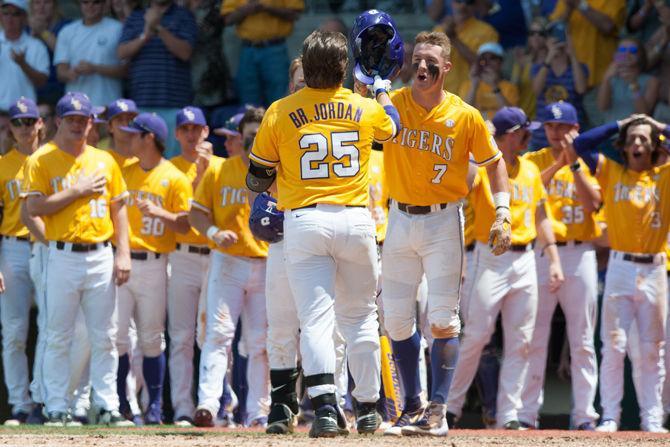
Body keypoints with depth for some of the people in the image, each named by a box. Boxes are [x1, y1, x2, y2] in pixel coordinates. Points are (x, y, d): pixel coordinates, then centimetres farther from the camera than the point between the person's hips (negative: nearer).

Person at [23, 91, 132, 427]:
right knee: (58, 337, -1)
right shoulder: (42, 160, 0)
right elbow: (34, 207, -10)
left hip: (101, 256, 4)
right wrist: (77, 191, -13)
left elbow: (118, 208, 13)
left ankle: (107, 407, 7)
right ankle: (56, 409, 1)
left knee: (104, 337, 4)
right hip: (64, 257, -4)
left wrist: (123, 253, 3)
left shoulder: (104, 161, 12)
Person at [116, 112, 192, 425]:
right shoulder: (124, 172, 14)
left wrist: (159, 212, -21)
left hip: (153, 266, -3)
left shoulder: (175, 179, 0)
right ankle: (120, 404, 2)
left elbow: (185, 224, -5)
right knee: (117, 336, -4)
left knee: (152, 340, 1)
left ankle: (155, 406, 8)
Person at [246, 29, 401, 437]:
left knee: (316, 319, -5)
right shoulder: (365, 109, 2)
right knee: (361, 318, 15)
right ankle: (368, 408, 22)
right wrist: (381, 86, 42)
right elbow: (392, 126, 28)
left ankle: (325, 405, -23)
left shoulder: (280, 112, -3)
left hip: (304, 221, -2)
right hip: (356, 219, 2)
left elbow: (257, 179, 5)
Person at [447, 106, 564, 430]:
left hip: (524, 259, 6)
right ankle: (451, 406, 5)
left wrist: (553, 260, 11)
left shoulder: (530, 170, 13)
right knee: (476, 336, -7)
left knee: (520, 342, 3)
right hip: (491, 260, -6)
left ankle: (508, 415, 7)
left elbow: (541, 217, 17)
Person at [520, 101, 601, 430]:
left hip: (580, 255, 0)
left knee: (582, 340, 0)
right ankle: (527, 413, 1)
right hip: (540, 253, 0)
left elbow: (593, 202, -7)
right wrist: (558, 164, -15)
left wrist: (575, 163, -12)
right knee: (534, 338, -2)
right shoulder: (533, 160, 9)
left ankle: (584, 414, 2)